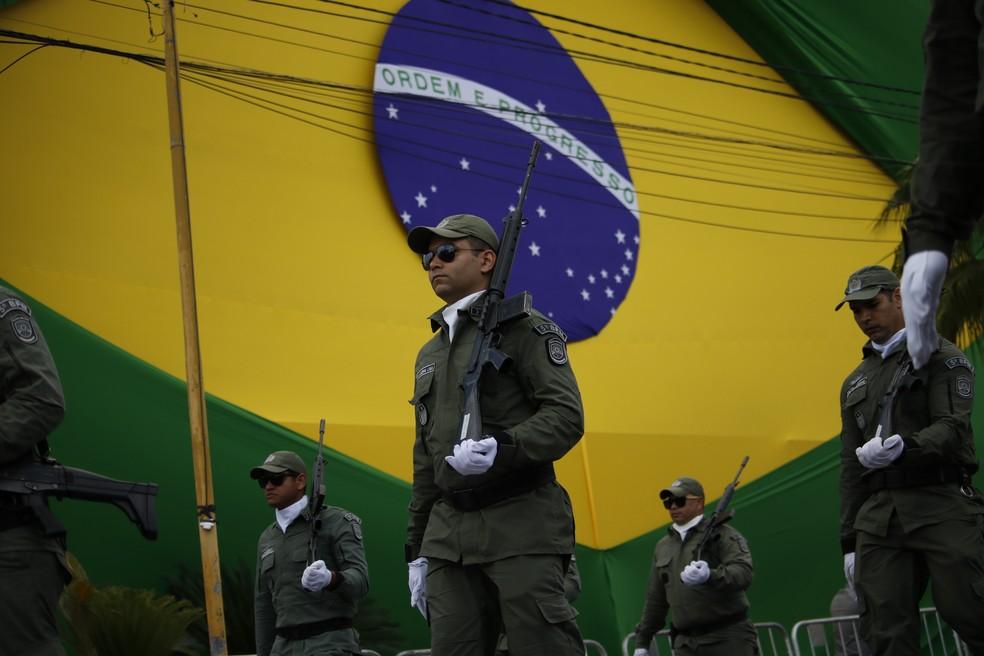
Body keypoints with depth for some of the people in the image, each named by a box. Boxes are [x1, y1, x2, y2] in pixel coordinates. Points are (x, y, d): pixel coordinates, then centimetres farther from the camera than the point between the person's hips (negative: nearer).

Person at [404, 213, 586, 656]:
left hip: (521, 524, -6)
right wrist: (416, 550, 20)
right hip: (448, 534, 7)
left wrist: (502, 448, -27)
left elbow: (566, 416, -10)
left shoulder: (523, 328, 1)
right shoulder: (428, 355, 23)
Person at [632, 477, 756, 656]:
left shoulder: (722, 534, -2)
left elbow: (744, 572, -19)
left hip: (728, 640, -6)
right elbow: (655, 600, 24)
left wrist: (710, 576, -38)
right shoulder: (663, 546, 18)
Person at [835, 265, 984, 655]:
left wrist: (904, 447, -29)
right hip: (879, 517, 5)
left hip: (941, 505, -5)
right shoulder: (855, 384, 24)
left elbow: (952, 426, -9)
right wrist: (850, 542, 15)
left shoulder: (941, 357, 6)